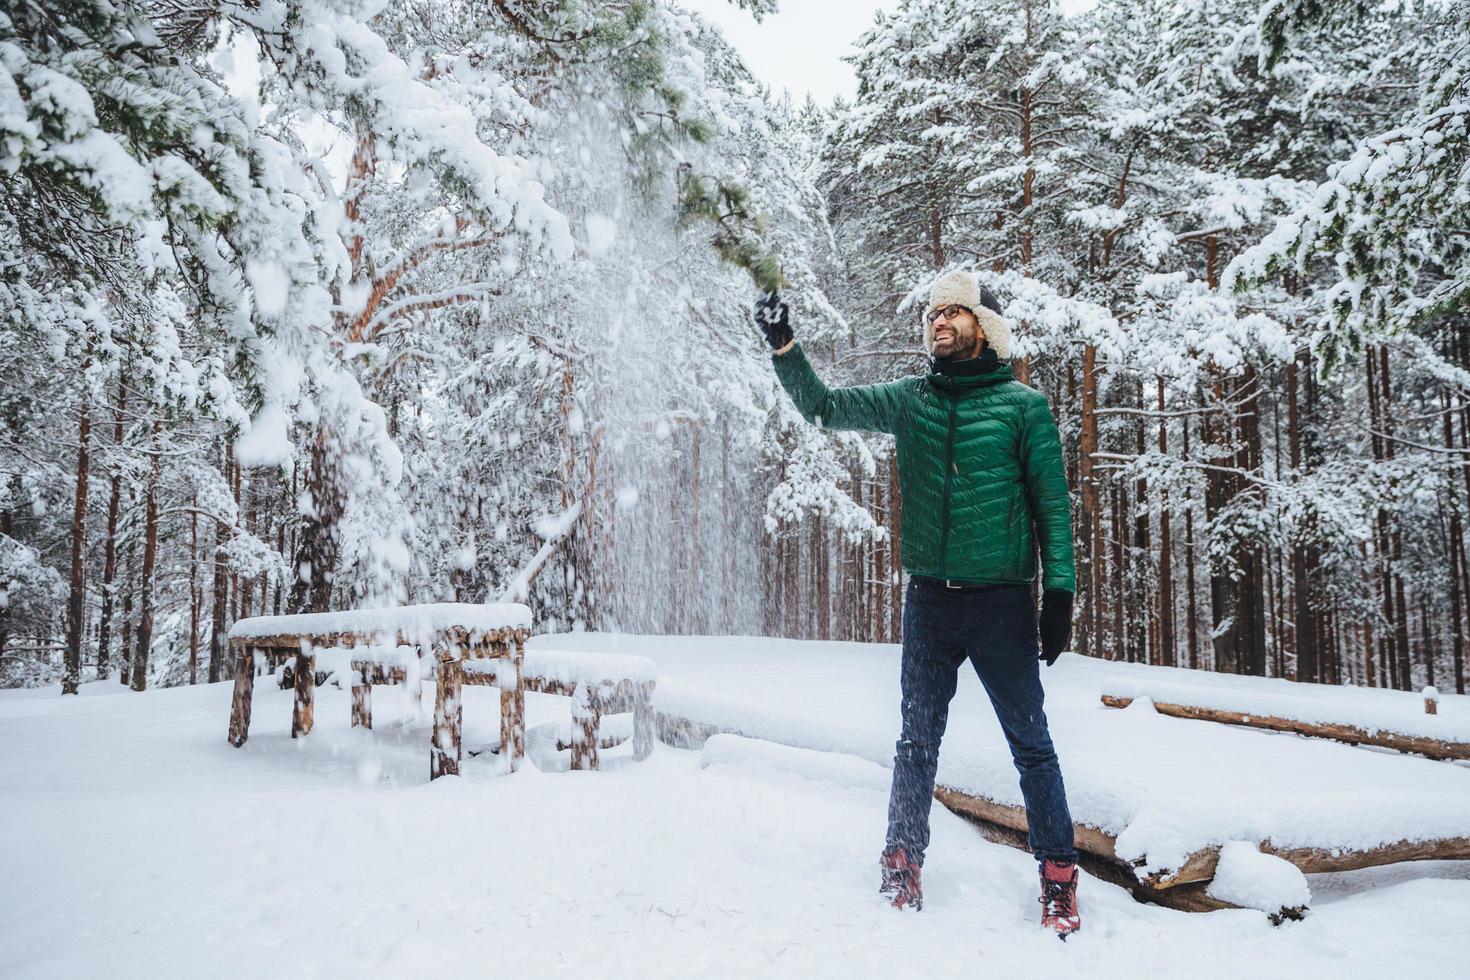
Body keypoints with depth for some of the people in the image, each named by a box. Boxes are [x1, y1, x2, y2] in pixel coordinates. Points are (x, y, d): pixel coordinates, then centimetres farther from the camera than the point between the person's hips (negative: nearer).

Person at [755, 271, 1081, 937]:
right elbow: (823, 408, 9)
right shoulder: (909, 398, 7)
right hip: (929, 601, 3)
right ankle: (902, 863, 26)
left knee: (1030, 743, 6)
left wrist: (1059, 592, -8)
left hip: (1001, 600, -3)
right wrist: (783, 346, -5)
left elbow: (1053, 503, -2)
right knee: (917, 740, 13)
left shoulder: (1023, 405, -1)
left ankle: (1058, 876, 19)